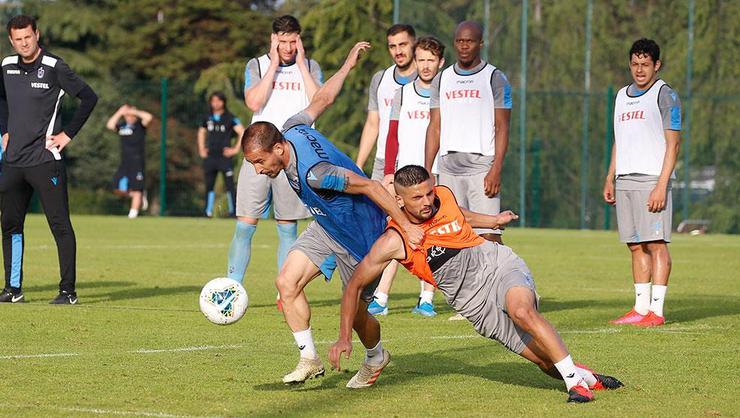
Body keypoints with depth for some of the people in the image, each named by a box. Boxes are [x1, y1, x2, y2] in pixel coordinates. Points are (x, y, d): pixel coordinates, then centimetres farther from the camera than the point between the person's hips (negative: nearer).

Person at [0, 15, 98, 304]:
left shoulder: (54, 67, -9)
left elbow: (89, 97, -8)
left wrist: (68, 134, -8)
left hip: (45, 160, -6)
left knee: (60, 225, -6)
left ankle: (68, 290, -4)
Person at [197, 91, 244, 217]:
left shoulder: (230, 118, -3)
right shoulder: (208, 118, 12)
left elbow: (242, 133, -10)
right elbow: (201, 133, 29)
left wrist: (236, 149, -11)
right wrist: (201, 149, 19)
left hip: (224, 156, -5)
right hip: (210, 157, 5)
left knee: (229, 185, -9)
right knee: (209, 185, 6)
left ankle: (233, 211, -6)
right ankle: (208, 211, 10)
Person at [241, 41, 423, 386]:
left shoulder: (313, 173, -38)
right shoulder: (293, 128, -13)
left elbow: (369, 186, -33)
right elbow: (323, 99, 2)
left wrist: (406, 226, -28)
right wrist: (347, 65, 19)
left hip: (358, 236, -8)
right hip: (327, 227, 8)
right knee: (287, 282, -7)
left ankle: (376, 357, 37)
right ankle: (309, 359, 4)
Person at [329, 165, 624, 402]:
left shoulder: (444, 196, -6)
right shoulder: (393, 242, -15)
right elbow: (355, 285, -9)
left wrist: (493, 220, 29)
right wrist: (345, 338, -11)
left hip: (497, 264, 1)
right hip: (475, 303, -1)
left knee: (521, 310, -33)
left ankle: (575, 379, -26)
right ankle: (586, 376, 16)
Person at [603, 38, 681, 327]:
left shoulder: (664, 95, -3)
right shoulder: (622, 96, 19)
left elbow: (673, 143, -8)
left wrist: (662, 185, -17)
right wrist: (610, 178, 17)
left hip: (652, 180, -7)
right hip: (625, 181, 7)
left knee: (656, 244, -8)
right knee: (636, 246, 6)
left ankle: (656, 310, -10)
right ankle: (640, 308, 9)